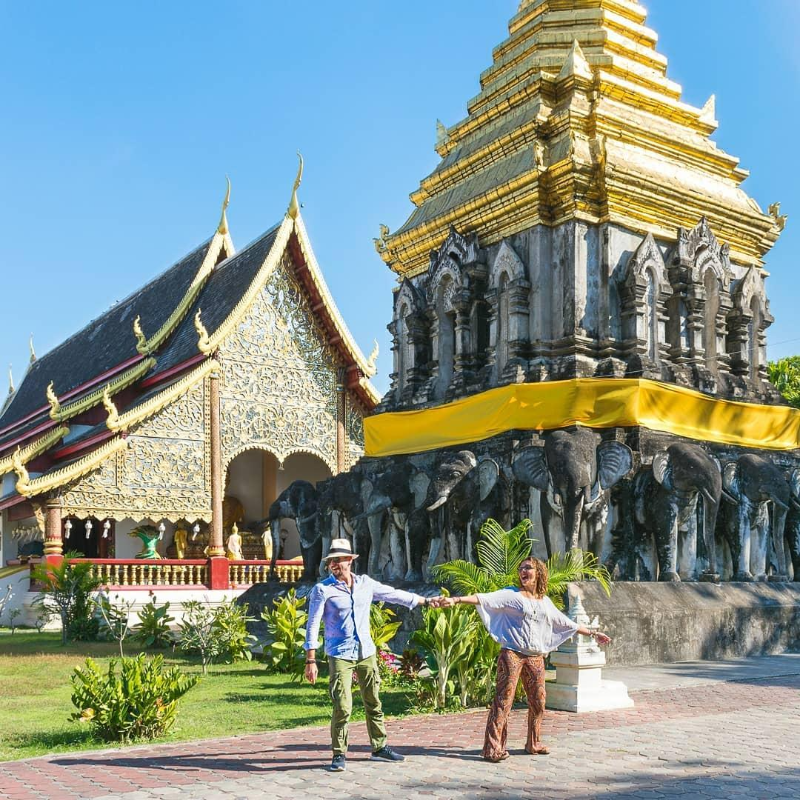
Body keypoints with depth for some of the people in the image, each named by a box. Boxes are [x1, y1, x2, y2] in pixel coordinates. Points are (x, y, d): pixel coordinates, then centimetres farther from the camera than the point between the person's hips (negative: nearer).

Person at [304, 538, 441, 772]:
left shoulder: (365, 583, 6)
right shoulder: (322, 590, -6)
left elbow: (394, 594, 16)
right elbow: (312, 626, -7)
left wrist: (426, 601, 19)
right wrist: (311, 660, -12)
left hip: (366, 653, 4)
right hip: (340, 656, -4)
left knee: (374, 703, 11)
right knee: (342, 707, -11)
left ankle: (380, 748, 25)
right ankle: (339, 755, 2)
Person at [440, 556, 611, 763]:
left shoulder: (545, 602, 15)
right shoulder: (511, 595, -1)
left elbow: (566, 623, 26)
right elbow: (484, 599, -14)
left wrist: (592, 633, 30)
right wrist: (456, 600, -28)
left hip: (536, 658, 5)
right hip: (512, 654, -5)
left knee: (538, 703, 10)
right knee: (503, 701, -10)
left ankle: (533, 744, 26)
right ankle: (493, 747, -8)